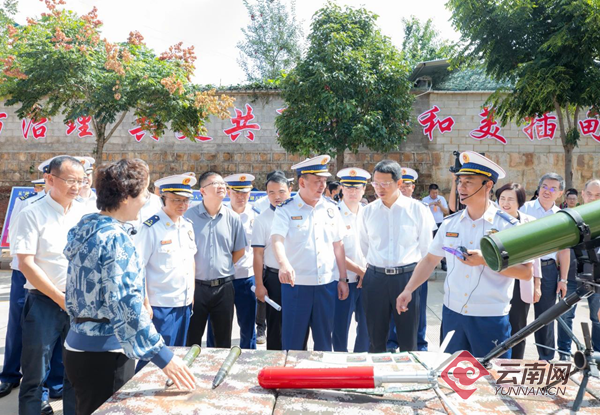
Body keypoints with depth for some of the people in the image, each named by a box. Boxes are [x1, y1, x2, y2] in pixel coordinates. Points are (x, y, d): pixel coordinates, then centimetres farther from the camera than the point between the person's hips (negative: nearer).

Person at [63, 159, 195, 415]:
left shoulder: (88, 227, 7)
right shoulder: (115, 237, -20)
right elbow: (125, 304, -27)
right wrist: (162, 355, -27)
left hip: (83, 345, 9)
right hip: (103, 352, -9)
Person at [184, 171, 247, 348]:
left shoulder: (233, 218, 1)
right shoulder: (189, 215, -5)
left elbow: (239, 250, 11)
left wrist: (223, 267, 7)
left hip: (224, 287, 2)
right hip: (196, 285, -2)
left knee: (223, 339, 13)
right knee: (192, 339, 10)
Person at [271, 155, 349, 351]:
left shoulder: (331, 209, 7)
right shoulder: (286, 210, -6)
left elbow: (338, 246, 11)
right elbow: (277, 239, -22)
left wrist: (343, 279, 9)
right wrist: (283, 263, -41)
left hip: (327, 284, 4)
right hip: (296, 284, -3)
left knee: (324, 339, 14)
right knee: (293, 340, 6)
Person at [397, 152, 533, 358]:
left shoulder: (508, 226, -8)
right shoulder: (449, 223, 4)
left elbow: (526, 272, -10)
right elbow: (430, 259, 11)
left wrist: (486, 260, -21)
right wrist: (408, 290, 2)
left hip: (491, 318, -4)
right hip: (452, 313, 4)